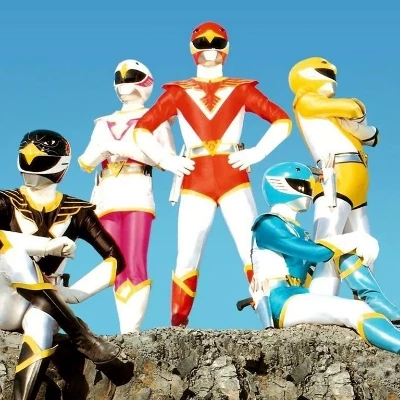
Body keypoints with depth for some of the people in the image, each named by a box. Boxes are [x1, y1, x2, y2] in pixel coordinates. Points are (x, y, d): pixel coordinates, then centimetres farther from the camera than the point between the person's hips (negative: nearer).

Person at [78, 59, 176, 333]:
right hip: (108, 197, 5)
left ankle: (132, 329, -22)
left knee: (135, 264, -16)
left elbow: (169, 158, -3)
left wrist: (128, 148, -10)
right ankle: (125, 330, -5)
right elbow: (86, 163, 15)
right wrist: (105, 147, -5)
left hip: (137, 193, -5)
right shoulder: (104, 123, 25)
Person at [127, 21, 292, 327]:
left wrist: (257, 153, -3)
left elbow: (282, 121, 8)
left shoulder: (241, 90, 11)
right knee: (187, 256, -3)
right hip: (195, 181, 1)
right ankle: (178, 326, 0)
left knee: (254, 251, -8)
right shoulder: (178, 92, 12)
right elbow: (142, 130, 10)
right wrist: (165, 161, -2)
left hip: (233, 177, 0)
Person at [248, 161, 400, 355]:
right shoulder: (267, 224, -2)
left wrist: (356, 243, -4)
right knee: (358, 311, -27)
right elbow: (316, 252, -12)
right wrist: (356, 239, -2)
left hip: (298, 299, 9)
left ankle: (379, 306, -11)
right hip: (280, 303, -9)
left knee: (347, 253, 3)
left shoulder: (297, 231, 26)